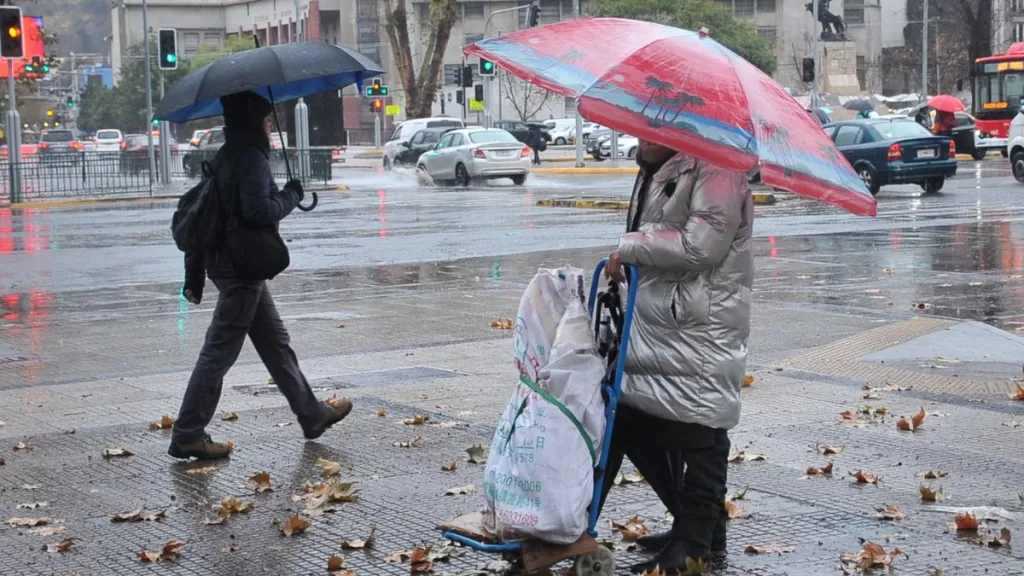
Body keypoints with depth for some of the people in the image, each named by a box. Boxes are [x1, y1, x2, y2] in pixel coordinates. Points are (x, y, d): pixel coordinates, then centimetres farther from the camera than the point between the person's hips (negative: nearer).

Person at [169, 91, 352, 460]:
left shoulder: (225, 157, 14)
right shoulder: (251, 158, -15)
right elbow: (258, 210, -28)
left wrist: (194, 276, 17)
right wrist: (291, 196, -8)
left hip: (223, 260, 10)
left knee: (275, 342, 17)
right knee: (220, 350, -5)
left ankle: (313, 414, 28)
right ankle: (187, 436, -1)